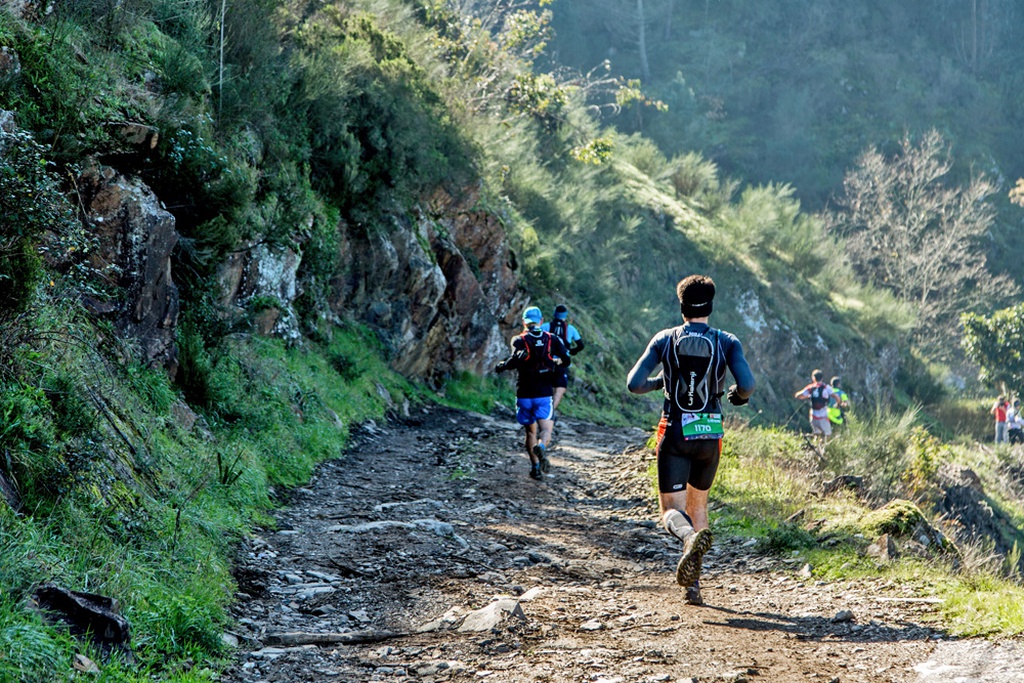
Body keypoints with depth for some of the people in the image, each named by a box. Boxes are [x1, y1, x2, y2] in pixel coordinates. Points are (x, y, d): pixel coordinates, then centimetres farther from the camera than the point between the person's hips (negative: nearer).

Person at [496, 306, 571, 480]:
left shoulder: (519, 340, -3)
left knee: (531, 431, 17)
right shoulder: (552, 339, 4)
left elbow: (517, 359, -22)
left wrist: (501, 366, -5)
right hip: (544, 394, 0)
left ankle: (535, 466, 13)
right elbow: (567, 360, -1)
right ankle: (541, 447, -38)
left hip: (524, 394, 0)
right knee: (546, 430, -5)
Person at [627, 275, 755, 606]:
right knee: (698, 503, 21)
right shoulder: (726, 342, -1)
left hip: (674, 434, -2)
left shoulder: (664, 339, -1)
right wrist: (738, 395, 9)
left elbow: (634, 384, -8)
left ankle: (692, 538, -37)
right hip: (709, 435, 2)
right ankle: (693, 582, 14)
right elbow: (747, 385, -15)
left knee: (671, 511, 0)